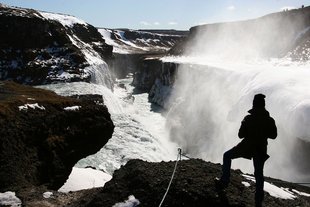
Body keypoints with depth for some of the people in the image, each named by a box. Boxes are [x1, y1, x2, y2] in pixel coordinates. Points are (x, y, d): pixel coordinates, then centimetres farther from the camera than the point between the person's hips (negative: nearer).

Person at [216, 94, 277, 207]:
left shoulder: (248, 118, -12)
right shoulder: (269, 120, -6)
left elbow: (241, 135, -8)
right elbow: (273, 135, 6)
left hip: (247, 147, -3)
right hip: (261, 150, 3)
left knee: (227, 156, 17)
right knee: (259, 174, 13)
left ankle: (224, 181, 11)